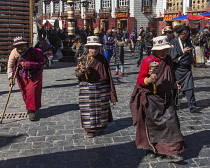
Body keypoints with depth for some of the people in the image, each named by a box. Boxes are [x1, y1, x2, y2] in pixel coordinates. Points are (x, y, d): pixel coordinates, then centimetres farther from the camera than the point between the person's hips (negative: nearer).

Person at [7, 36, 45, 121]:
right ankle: (31, 108, 31)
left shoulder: (33, 51, -21)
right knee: (25, 93, 9)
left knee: (32, 92, -12)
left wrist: (27, 64, -29)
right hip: (22, 77, 3)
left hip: (34, 76, -3)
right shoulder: (14, 53, -13)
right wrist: (10, 77, -16)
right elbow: (10, 66, -8)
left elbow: (41, 63, -23)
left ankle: (31, 111, -3)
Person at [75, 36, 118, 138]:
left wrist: (111, 90, 4)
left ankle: (101, 125, 33)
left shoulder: (102, 59, 2)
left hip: (102, 88, 2)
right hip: (87, 88, -2)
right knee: (89, 108, 1)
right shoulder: (84, 59, -2)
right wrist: (81, 70, -29)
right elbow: (77, 73, -5)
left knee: (101, 107, 13)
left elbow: (108, 74, 6)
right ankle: (90, 129, 11)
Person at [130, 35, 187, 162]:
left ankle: (171, 152, 4)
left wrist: (174, 84, 8)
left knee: (171, 121, -2)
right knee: (152, 123, 7)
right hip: (151, 98, -5)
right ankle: (151, 149, 28)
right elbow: (140, 80, -13)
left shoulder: (168, 59, 6)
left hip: (166, 97, 5)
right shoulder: (148, 61, -13)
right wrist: (149, 80, -32)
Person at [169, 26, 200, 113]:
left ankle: (192, 106, -7)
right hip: (177, 68, -4)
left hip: (187, 67, 4)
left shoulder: (188, 41, 9)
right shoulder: (174, 42, -6)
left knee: (189, 87, -5)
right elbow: (172, 55, -13)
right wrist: (183, 51, -18)